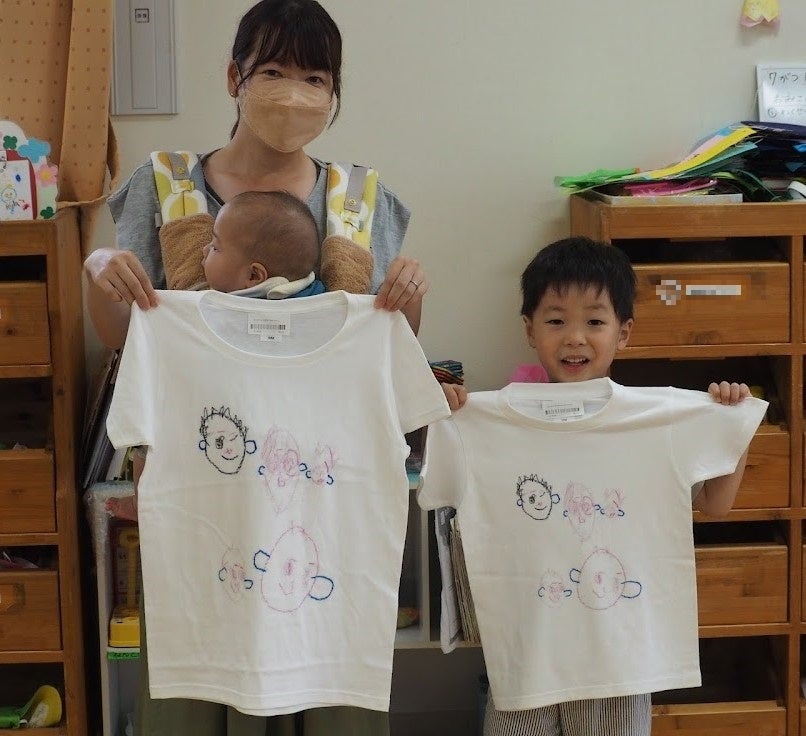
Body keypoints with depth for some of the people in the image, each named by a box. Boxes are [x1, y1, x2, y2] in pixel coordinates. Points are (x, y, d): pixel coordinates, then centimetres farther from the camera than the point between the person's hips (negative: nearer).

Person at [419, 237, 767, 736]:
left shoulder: (666, 418, -2)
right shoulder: (491, 419, -3)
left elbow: (717, 503, 7)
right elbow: (437, 494, 2)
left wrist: (737, 425, -2)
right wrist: (439, 421, -8)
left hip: (618, 651, 0)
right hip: (525, 651, 0)